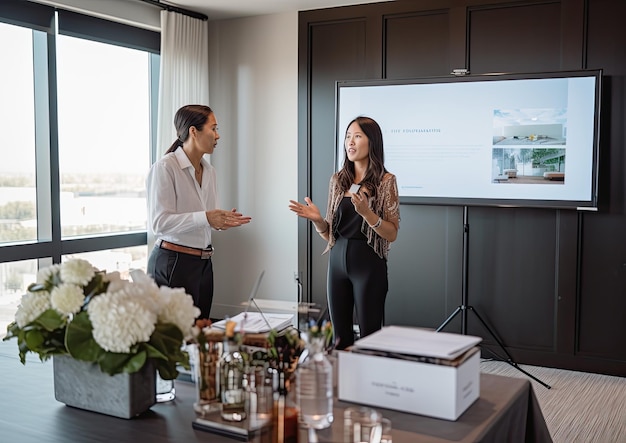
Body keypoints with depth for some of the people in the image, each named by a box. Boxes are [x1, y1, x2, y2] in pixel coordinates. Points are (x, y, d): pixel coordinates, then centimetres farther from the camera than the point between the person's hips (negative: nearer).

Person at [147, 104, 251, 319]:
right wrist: (205, 218, -28)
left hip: (203, 263, 8)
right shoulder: (165, 167, -11)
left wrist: (222, 221, -3)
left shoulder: (209, 171, 12)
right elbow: (159, 223, -19)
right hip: (173, 263, -7)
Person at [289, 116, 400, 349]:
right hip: (338, 262, 4)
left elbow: (392, 234, -7)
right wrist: (316, 218, -7)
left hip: (368, 264, -4)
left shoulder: (385, 181, -4)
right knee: (340, 336, 9)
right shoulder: (338, 179, 8)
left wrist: (366, 212, -21)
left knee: (369, 335, 1)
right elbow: (329, 233, 13)